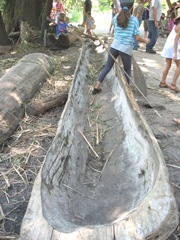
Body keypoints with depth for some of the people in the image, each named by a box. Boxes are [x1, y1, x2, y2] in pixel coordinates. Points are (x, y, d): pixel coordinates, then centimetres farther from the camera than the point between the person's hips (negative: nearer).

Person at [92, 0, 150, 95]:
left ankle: (96, 87, 15)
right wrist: (145, 40, 14)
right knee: (127, 71, 14)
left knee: (107, 66, 15)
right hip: (126, 48, -3)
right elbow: (137, 37, -6)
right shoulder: (134, 20, -6)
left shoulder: (115, 18, 3)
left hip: (115, 45, 3)